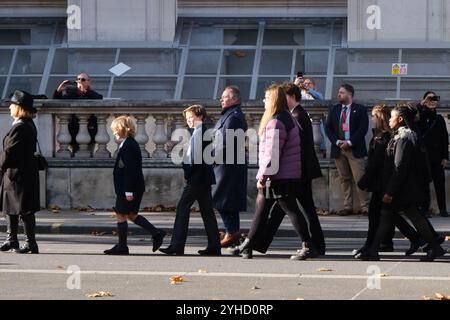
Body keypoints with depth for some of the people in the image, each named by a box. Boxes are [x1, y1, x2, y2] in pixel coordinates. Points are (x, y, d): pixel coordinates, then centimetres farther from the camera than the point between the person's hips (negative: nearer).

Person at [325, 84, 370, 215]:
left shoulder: (360, 110, 1)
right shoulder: (334, 110, 14)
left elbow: (363, 129, -6)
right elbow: (328, 128, 9)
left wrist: (350, 142, -12)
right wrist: (337, 142, -6)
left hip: (355, 149, -4)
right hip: (338, 149, 4)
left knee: (360, 178, -8)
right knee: (344, 179, 6)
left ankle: (365, 206, -5)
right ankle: (347, 206, 8)